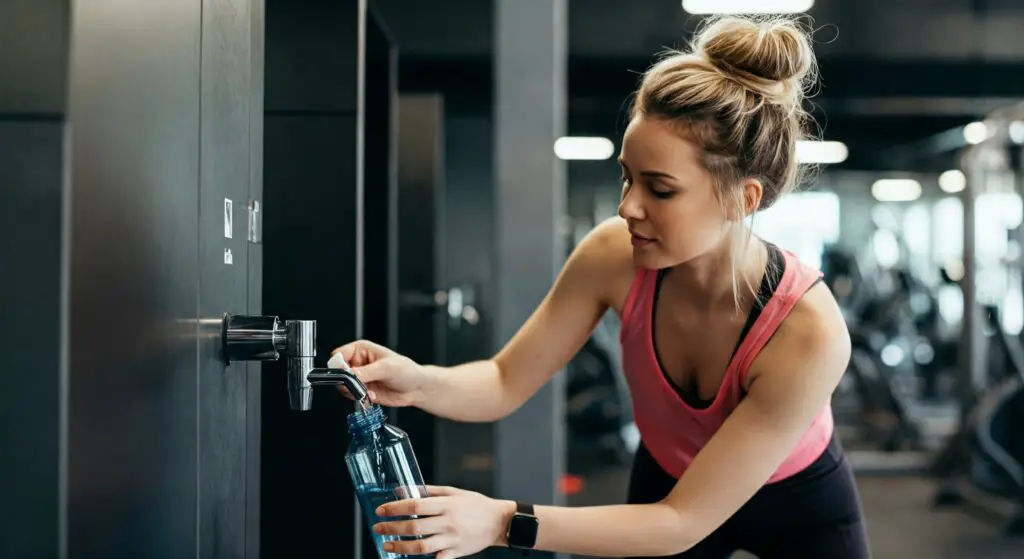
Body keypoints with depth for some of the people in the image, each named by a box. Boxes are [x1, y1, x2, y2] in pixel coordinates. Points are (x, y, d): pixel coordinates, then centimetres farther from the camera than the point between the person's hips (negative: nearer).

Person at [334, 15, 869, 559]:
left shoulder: (808, 333, -37)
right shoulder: (615, 257, -28)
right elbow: (505, 383, -15)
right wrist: (419, 382, -37)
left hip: (798, 507, -3)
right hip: (665, 483, 3)